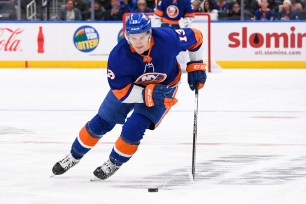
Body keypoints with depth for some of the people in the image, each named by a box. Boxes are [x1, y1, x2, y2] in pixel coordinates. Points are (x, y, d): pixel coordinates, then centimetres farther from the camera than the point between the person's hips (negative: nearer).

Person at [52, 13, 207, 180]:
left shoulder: (168, 39, -34)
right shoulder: (118, 55, -33)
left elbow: (195, 37, -15)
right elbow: (121, 91, -26)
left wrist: (196, 66, -12)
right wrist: (147, 94, -37)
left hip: (163, 88, -1)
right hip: (129, 84, 1)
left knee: (133, 128, -15)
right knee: (101, 123, 8)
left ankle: (114, 163, 13)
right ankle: (75, 156, 33)